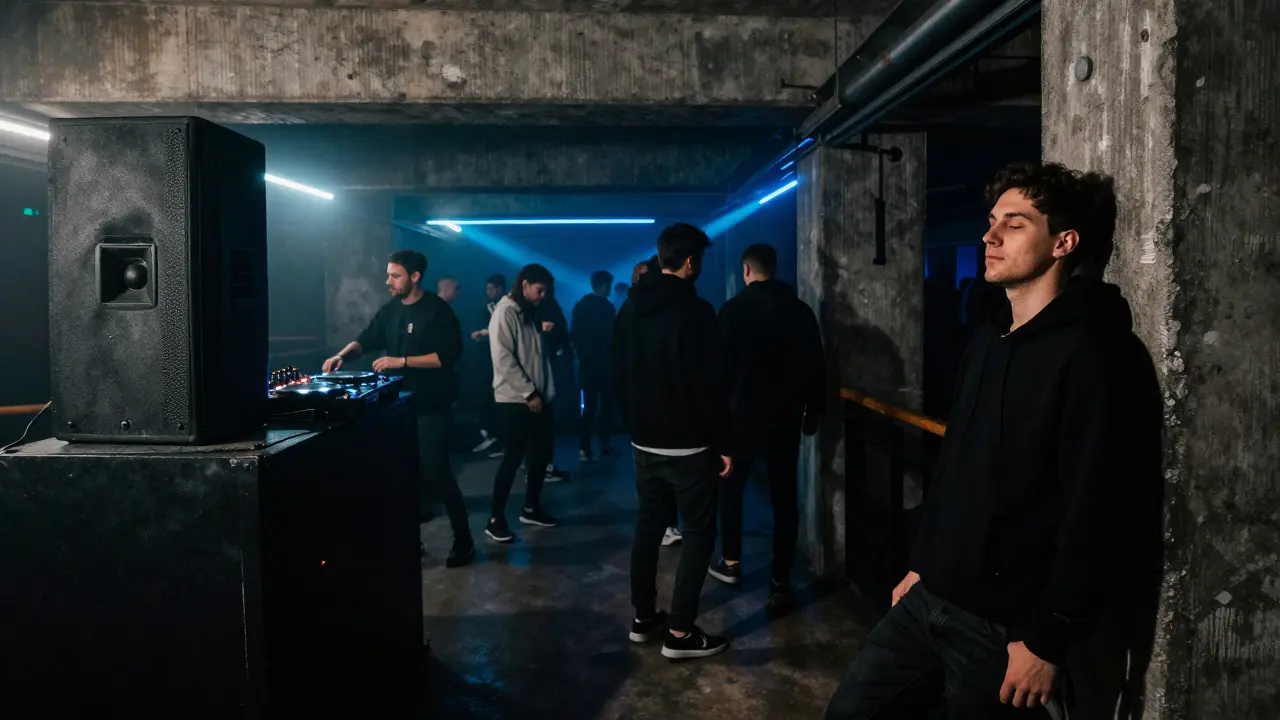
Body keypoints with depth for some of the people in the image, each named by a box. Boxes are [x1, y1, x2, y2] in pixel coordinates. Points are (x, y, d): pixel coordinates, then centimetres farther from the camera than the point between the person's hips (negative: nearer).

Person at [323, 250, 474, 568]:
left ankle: (463, 541, 4)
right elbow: (367, 339, 15)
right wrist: (343, 354, -5)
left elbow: (447, 355, -19)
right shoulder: (390, 310, 9)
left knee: (436, 472, -6)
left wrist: (402, 361, -22)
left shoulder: (437, 310, -11)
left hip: (430, 406, -7)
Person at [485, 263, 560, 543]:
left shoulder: (530, 313, 15)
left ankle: (531, 509, 26)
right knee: (513, 458, -5)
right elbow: (504, 360, -18)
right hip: (515, 400, -8)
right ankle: (495, 519, 4)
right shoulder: (505, 313, -11)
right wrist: (529, 393, -17)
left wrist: (544, 393, 10)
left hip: (538, 398, 8)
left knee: (540, 455, 11)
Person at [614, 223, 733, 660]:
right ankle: (680, 633, 5)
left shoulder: (630, 308, 6)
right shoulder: (695, 311, -17)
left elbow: (619, 375, 12)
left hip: (644, 442, 7)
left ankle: (644, 618, 25)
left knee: (648, 526, 17)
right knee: (698, 533, 3)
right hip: (689, 445, -7)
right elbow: (709, 385, -18)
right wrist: (724, 442, -11)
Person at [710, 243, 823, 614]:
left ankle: (731, 563, 26)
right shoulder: (800, 310, 1)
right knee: (785, 499, 6)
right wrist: (813, 411, 12)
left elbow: (721, 365, -6)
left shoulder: (733, 309, -6)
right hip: (785, 417, 2)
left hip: (743, 414, -2)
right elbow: (815, 367, 2)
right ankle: (780, 584, 6)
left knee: (731, 488, 19)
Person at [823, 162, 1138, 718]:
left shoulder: (1088, 350, -15)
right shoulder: (988, 339, 10)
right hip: (930, 598, 8)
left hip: (1004, 623, -8)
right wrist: (922, 564, 16)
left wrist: (1047, 640, -18)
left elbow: (1092, 510, -19)